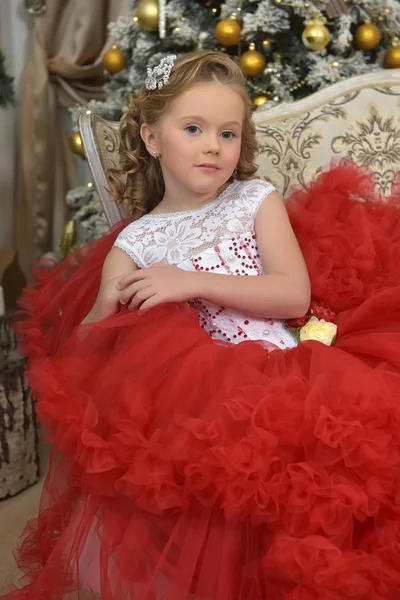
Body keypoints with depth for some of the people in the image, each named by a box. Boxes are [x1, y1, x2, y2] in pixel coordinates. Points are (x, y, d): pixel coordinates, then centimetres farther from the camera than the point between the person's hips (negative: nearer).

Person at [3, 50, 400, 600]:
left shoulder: (256, 200, 13)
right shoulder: (135, 241, 14)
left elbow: (296, 293, -1)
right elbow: (88, 342, 9)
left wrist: (192, 283, -9)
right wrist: (103, 312, -15)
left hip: (284, 368, 0)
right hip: (204, 396, 0)